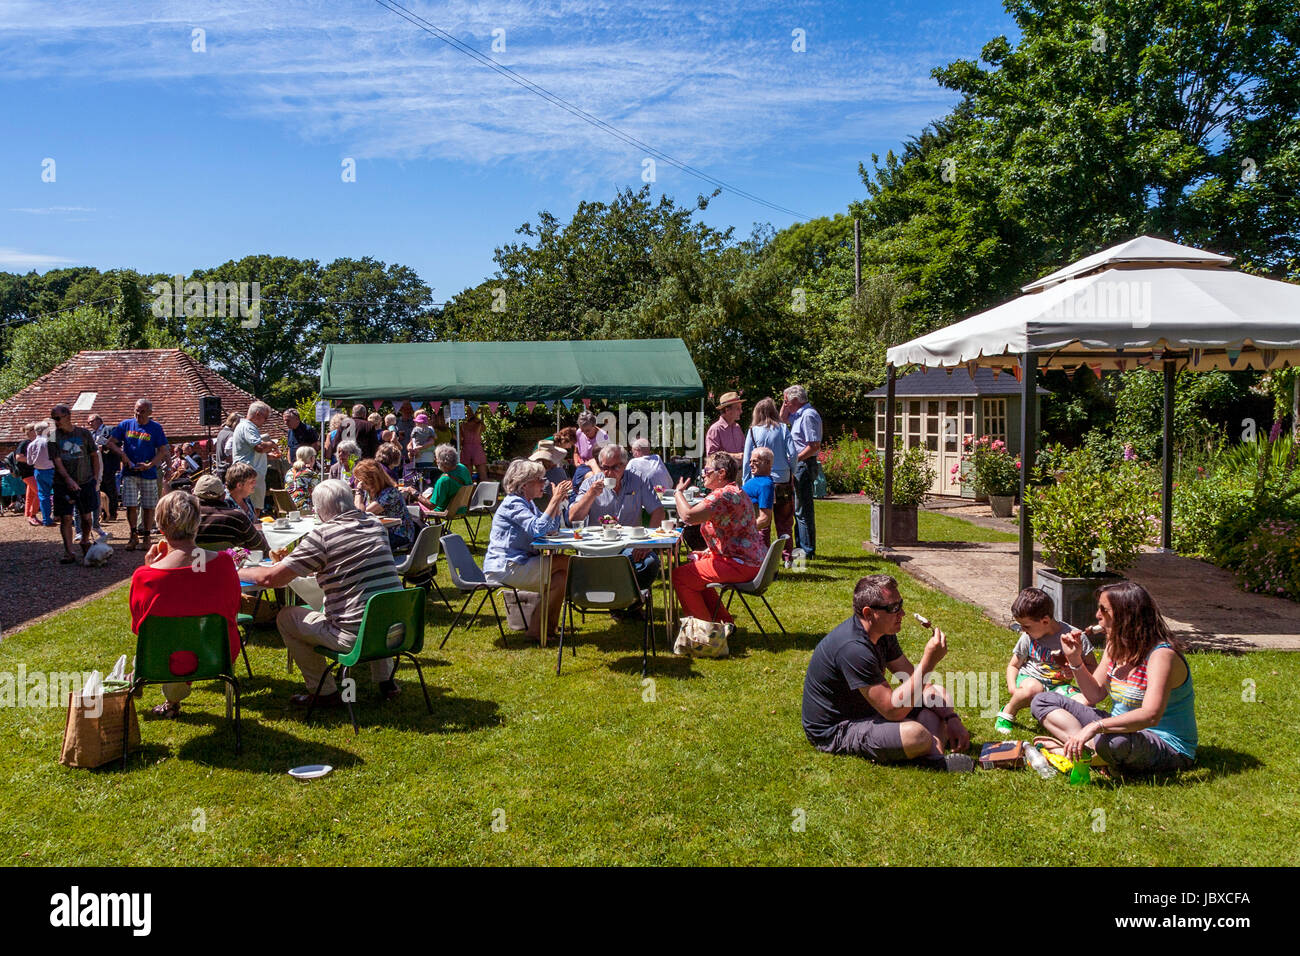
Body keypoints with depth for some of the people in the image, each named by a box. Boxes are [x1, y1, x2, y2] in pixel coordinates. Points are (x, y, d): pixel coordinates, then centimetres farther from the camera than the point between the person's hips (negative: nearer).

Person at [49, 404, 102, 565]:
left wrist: (95, 478, 4)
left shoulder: (84, 433, 3)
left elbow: (94, 456, 10)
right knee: (65, 518, -3)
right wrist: (68, 479, -22)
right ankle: (69, 553, 1)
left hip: (86, 482, 1)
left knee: (87, 517, 9)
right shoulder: (53, 436, -1)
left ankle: (85, 542, 33)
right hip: (63, 484, -1)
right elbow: (57, 461, -9)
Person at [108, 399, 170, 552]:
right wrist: (122, 455, -9)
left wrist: (149, 465, -14)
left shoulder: (156, 428, 0)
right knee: (131, 505, -2)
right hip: (129, 472, 1)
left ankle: (146, 537, 15)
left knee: (148, 506, 3)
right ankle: (134, 536, 12)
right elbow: (111, 442, 8)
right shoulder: (126, 424, 5)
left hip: (148, 473, -1)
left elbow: (163, 450, -3)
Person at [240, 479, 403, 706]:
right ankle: (385, 680, 32)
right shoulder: (376, 524, 8)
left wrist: (240, 572, 12)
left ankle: (325, 691, 18)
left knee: (285, 617, 13)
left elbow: (270, 578, -10)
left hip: (355, 636, -6)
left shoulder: (322, 535, -11)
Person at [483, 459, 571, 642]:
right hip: (504, 568, -10)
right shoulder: (513, 503, -14)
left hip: (519, 563, 10)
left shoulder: (527, 503, 18)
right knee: (564, 563, -15)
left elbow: (551, 528, 17)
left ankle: (547, 625, 12)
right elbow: (538, 529, -28)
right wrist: (554, 500, -24)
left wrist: (559, 502, 7)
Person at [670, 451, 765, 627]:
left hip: (740, 565, -11)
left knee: (679, 576, -7)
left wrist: (679, 492, -11)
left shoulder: (723, 495, -19)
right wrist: (708, 552, 14)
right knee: (694, 567, 26)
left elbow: (688, 516, -29)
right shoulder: (736, 492, 17)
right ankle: (723, 622, 25)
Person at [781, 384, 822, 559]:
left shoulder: (808, 415, -16)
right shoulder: (799, 414, 14)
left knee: (803, 510, -7)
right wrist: (785, 406, 17)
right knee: (799, 509, 15)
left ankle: (807, 550, -2)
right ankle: (802, 546, 23)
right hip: (800, 466, 11)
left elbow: (815, 446, -23)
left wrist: (795, 459, -17)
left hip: (805, 464, -11)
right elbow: (783, 418, 35)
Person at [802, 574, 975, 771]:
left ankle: (934, 755, -18)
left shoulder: (882, 632, 0)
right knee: (916, 735, -36)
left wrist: (951, 718, -5)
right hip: (833, 731, -11)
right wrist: (928, 661, -33)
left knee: (937, 692, 4)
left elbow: (915, 680, 7)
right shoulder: (853, 648, -31)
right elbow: (893, 710, -31)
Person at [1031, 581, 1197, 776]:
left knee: (1114, 741, -45)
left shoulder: (1161, 654, -22)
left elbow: (1151, 715, -35)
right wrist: (1075, 659, -5)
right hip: (1121, 729, 9)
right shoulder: (1116, 645, 5)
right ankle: (1089, 749, -20)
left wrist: (1095, 727, -44)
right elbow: (1095, 695, 11)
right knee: (1043, 701, 2)